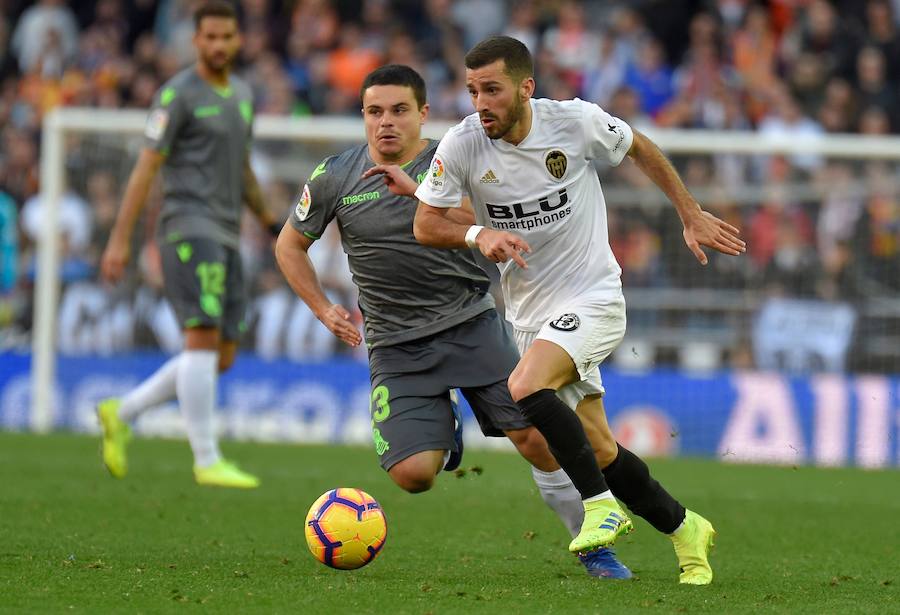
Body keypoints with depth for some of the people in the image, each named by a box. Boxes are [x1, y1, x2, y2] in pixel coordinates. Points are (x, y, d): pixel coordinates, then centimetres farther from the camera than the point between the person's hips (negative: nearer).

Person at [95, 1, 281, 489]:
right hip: (189, 229, -8)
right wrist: (119, 240, -13)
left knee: (221, 357, 5)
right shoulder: (177, 95, -6)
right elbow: (146, 166, -9)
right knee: (204, 338, -15)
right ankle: (207, 461, -14)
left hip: (224, 237, 8)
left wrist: (269, 221, 27)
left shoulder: (241, 95, 17)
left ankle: (120, 415, 17)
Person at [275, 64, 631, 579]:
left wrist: (416, 190, -28)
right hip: (397, 345, 1)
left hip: (471, 322, -1)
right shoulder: (336, 178, 1)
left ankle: (592, 545, 7)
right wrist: (324, 310, 3)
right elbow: (290, 246, 15)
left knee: (538, 439, -11)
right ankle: (445, 430, 21)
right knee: (413, 475, -15)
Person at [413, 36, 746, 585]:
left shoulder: (577, 122, -14)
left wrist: (693, 217, 9)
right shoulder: (462, 145, -10)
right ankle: (685, 529, 28)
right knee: (597, 449, 8)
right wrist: (479, 235, -23)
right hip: (529, 313, 4)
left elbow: (640, 150, 5)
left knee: (525, 390, -30)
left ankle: (601, 504, -16)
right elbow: (426, 224, -3)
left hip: (593, 297, -4)